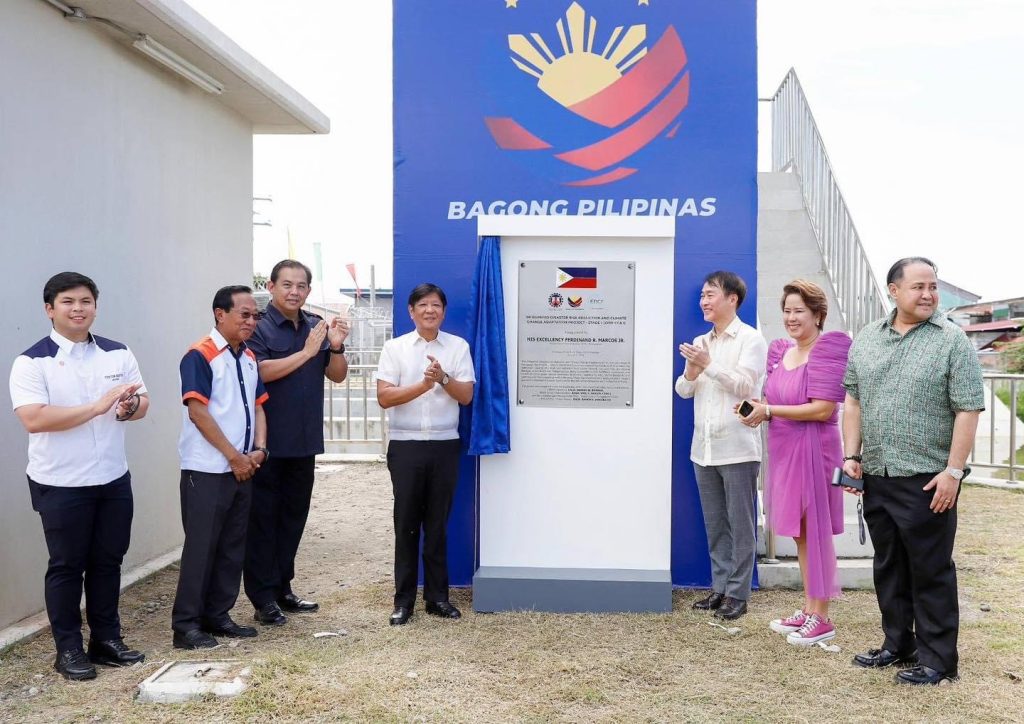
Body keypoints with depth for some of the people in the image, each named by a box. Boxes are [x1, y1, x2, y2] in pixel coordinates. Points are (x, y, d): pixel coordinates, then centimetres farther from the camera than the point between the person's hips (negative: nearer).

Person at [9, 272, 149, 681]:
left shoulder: (118, 354, 5)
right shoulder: (32, 362, -10)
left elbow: (142, 402, 9)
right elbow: (33, 419, -22)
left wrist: (131, 407, -16)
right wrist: (97, 406, -27)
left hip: (113, 480, 5)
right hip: (61, 485, -4)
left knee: (108, 562, 13)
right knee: (66, 566, 6)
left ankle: (107, 639, 27)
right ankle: (68, 649, 19)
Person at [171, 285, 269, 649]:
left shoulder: (249, 358, 12)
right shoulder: (200, 356, -12)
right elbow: (197, 412, -17)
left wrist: (259, 449, -2)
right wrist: (234, 456, -14)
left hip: (242, 468, 7)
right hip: (207, 469, -7)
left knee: (232, 546, 11)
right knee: (201, 546, -2)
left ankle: (218, 615, 22)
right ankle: (185, 623, 8)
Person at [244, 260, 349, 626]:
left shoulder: (317, 326, 9)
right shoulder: (259, 327, -9)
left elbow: (337, 375, 9)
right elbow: (261, 372, -22)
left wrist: (336, 347, -9)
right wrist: (306, 352, -21)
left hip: (304, 441, 6)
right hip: (268, 442, -6)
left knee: (294, 515, 14)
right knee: (263, 518, 1)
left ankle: (282, 588, 25)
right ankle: (263, 598, 8)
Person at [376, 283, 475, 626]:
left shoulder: (458, 346, 4)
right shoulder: (395, 347, 1)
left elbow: (467, 396, -1)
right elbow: (384, 397, -6)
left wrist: (443, 378, -19)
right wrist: (423, 385, -18)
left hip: (445, 445, 1)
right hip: (405, 445, -1)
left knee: (438, 523, 8)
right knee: (406, 523, 5)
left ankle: (437, 596, 18)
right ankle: (404, 599, 14)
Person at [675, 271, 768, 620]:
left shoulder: (751, 339, -3)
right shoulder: (700, 342, 16)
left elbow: (744, 385, -13)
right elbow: (683, 390, 12)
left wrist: (709, 365, -23)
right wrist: (690, 373, -9)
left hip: (737, 447, -6)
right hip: (704, 448, 6)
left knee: (740, 524, 1)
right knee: (714, 524, 12)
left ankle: (737, 594, 8)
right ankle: (719, 587, 20)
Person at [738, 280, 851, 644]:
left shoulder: (828, 350, -12)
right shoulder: (779, 350, 11)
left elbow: (822, 409, -19)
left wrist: (769, 411, -17)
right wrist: (757, 410, -1)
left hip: (813, 449, -7)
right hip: (784, 450, 8)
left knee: (816, 532, 1)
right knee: (799, 532, 14)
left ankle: (821, 618, 13)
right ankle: (808, 610, 26)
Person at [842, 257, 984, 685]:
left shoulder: (952, 341, -5)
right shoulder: (866, 340, 9)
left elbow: (968, 410, -9)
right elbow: (853, 401, 12)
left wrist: (952, 472, -13)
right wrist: (852, 457, 4)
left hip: (926, 481, -5)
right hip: (876, 477, 5)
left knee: (931, 571, 3)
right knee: (889, 567, 15)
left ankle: (937, 661, 15)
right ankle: (898, 644, 30)